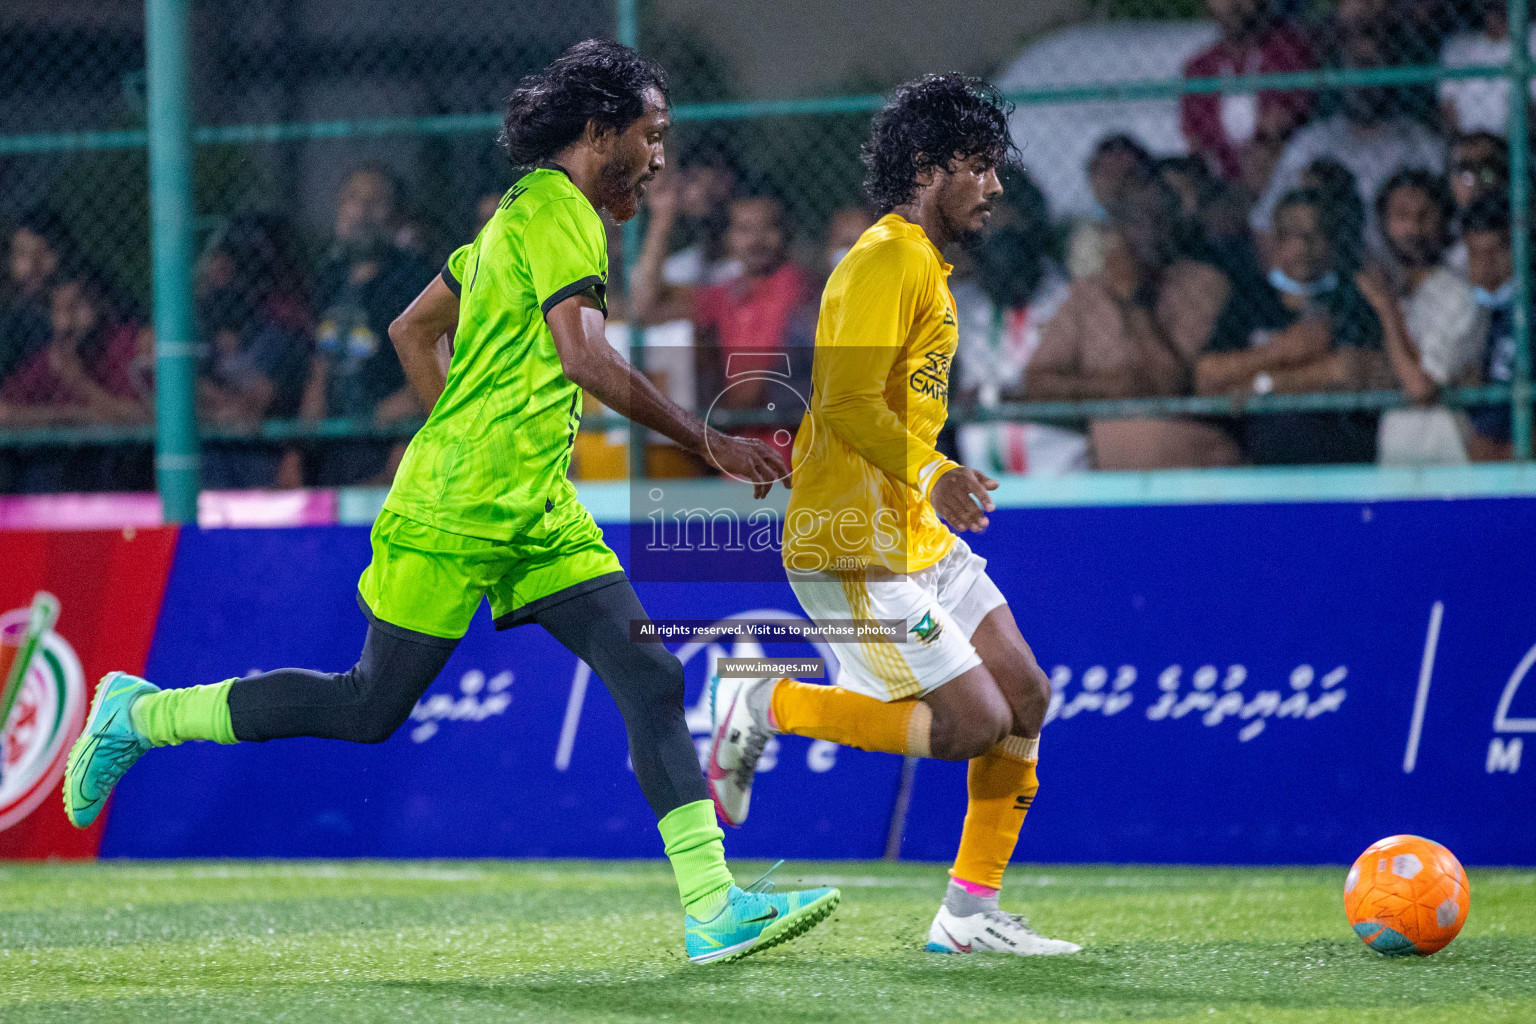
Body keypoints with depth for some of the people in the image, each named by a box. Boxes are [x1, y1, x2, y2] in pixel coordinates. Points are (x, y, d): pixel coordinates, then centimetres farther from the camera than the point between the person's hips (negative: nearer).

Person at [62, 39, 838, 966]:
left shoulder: (529, 212, 17)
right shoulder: (556, 211, -13)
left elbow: (413, 330, 24)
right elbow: (586, 358, -27)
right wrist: (707, 443, -25)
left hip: (538, 513, 10)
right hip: (453, 515, -10)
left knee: (650, 678, -5)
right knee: (372, 706, 0)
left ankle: (714, 907, -12)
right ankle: (141, 716, 16)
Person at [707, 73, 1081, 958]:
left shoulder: (925, 264, 18)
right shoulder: (884, 262, -15)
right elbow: (848, 402, -24)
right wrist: (931, 474, -35)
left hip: (917, 536, 10)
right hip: (855, 546, -10)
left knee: (1025, 698, 6)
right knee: (974, 723, -14)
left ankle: (972, 914, 11)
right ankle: (769, 706, -1)